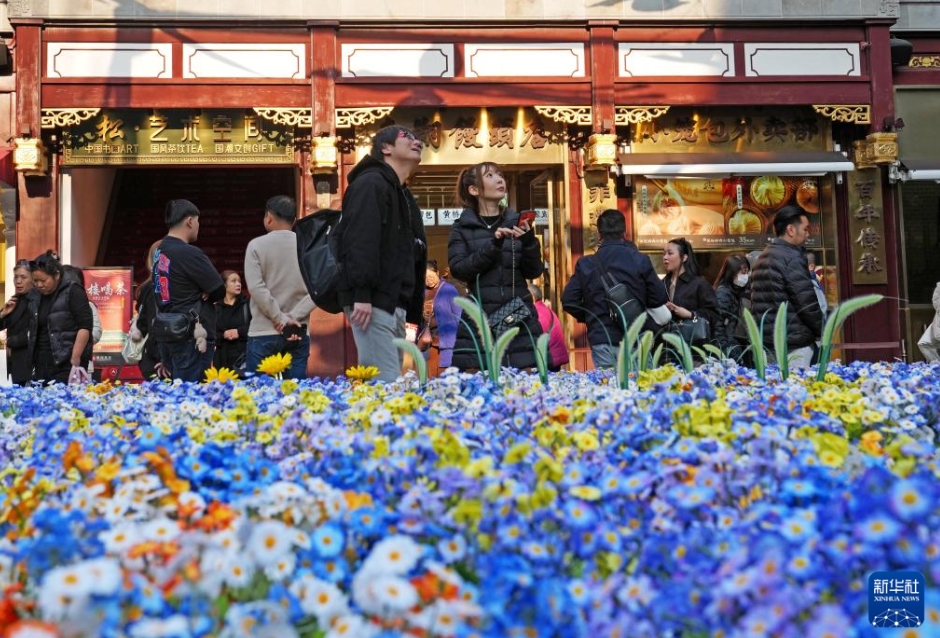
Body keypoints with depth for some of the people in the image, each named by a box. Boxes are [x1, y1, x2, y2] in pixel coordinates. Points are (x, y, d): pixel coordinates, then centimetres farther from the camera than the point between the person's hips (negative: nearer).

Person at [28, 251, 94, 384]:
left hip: (66, 364, -7)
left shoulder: (73, 292, -5)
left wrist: (75, 360, -17)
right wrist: (33, 362, 13)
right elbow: (36, 332, 21)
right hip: (42, 364, 7)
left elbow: (85, 327, -12)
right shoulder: (38, 296, 15)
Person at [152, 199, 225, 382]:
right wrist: (203, 295, 5)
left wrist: (201, 292, -1)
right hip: (192, 338, -9)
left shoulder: (159, 251, 11)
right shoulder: (190, 254, -16)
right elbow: (219, 290, -13)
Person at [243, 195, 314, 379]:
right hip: (298, 333, 3)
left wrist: (281, 319, -7)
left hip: (264, 333, -3)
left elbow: (256, 287, -10)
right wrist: (294, 317, -5)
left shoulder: (257, 245, -1)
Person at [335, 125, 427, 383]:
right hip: (372, 301, -10)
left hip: (394, 302, 10)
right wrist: (362, 294, -27)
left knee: (376, 382, 9)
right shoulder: (370, 184, -5)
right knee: (385, 383, -15)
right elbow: (359, 241, -18)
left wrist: (413, 311, 19)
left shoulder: (404, 196, 25)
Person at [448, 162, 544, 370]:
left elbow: (534, 272, 8)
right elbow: (459, 269, -7)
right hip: (479, 322, -2)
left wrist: (529, 243, -10)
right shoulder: (462, 228, 7)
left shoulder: (516, 222, 13)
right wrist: (493, 246, -17)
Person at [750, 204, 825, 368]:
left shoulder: (762, 258, 15)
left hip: (767, 342, 9)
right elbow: (808, 303, -16)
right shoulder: (791, 257, -12)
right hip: (794, 345, -9)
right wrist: (823, 331, -1)